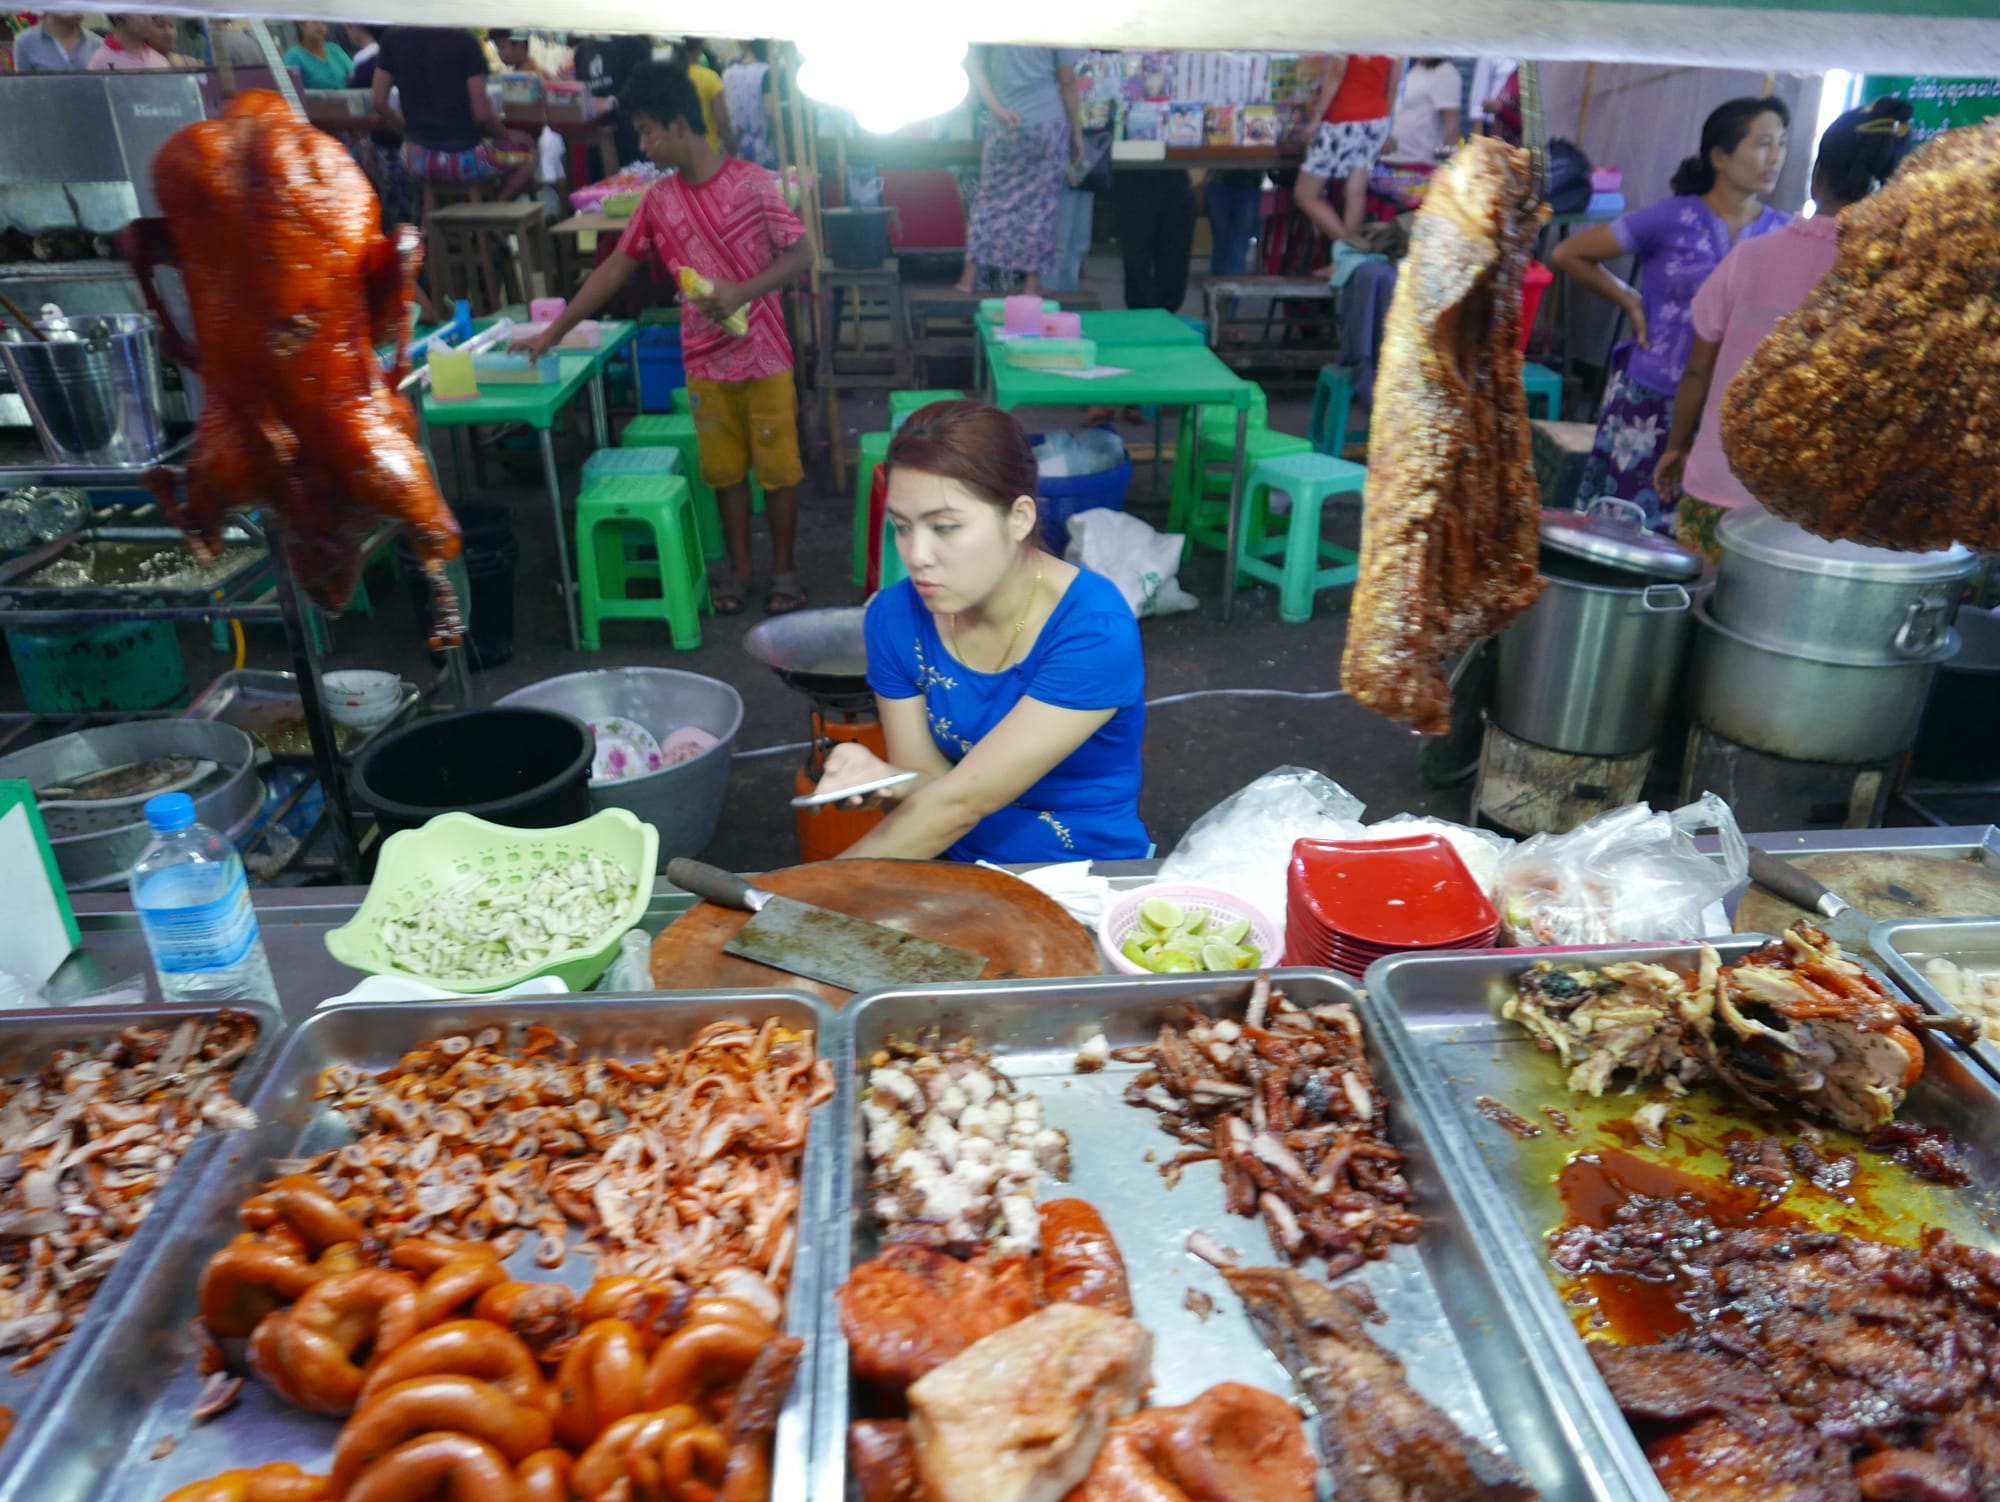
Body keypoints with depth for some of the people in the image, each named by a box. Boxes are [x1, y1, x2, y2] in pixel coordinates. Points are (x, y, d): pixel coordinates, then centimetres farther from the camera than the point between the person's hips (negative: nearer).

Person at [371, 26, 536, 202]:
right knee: (527, 153, 21)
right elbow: (481, 114, -15)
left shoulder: (393, 37, 0)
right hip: (463, 157, -5)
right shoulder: (464, 40, -14)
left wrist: (405, 128, 21)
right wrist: (507, 134, 5)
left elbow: (379, 102, 3)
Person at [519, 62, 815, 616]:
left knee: (777, 468, 5)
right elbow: (615, 268, 7)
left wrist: (742, 292, -23)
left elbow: (802, 255, -9)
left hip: (765, 357, -4)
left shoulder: (752, 182, -10)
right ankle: (739, 568, 24)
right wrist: (552, 333, 6)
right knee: (725, 470, 11)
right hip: (704, 363, 4)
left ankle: (783, 569, 18)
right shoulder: (658, 200, 4)